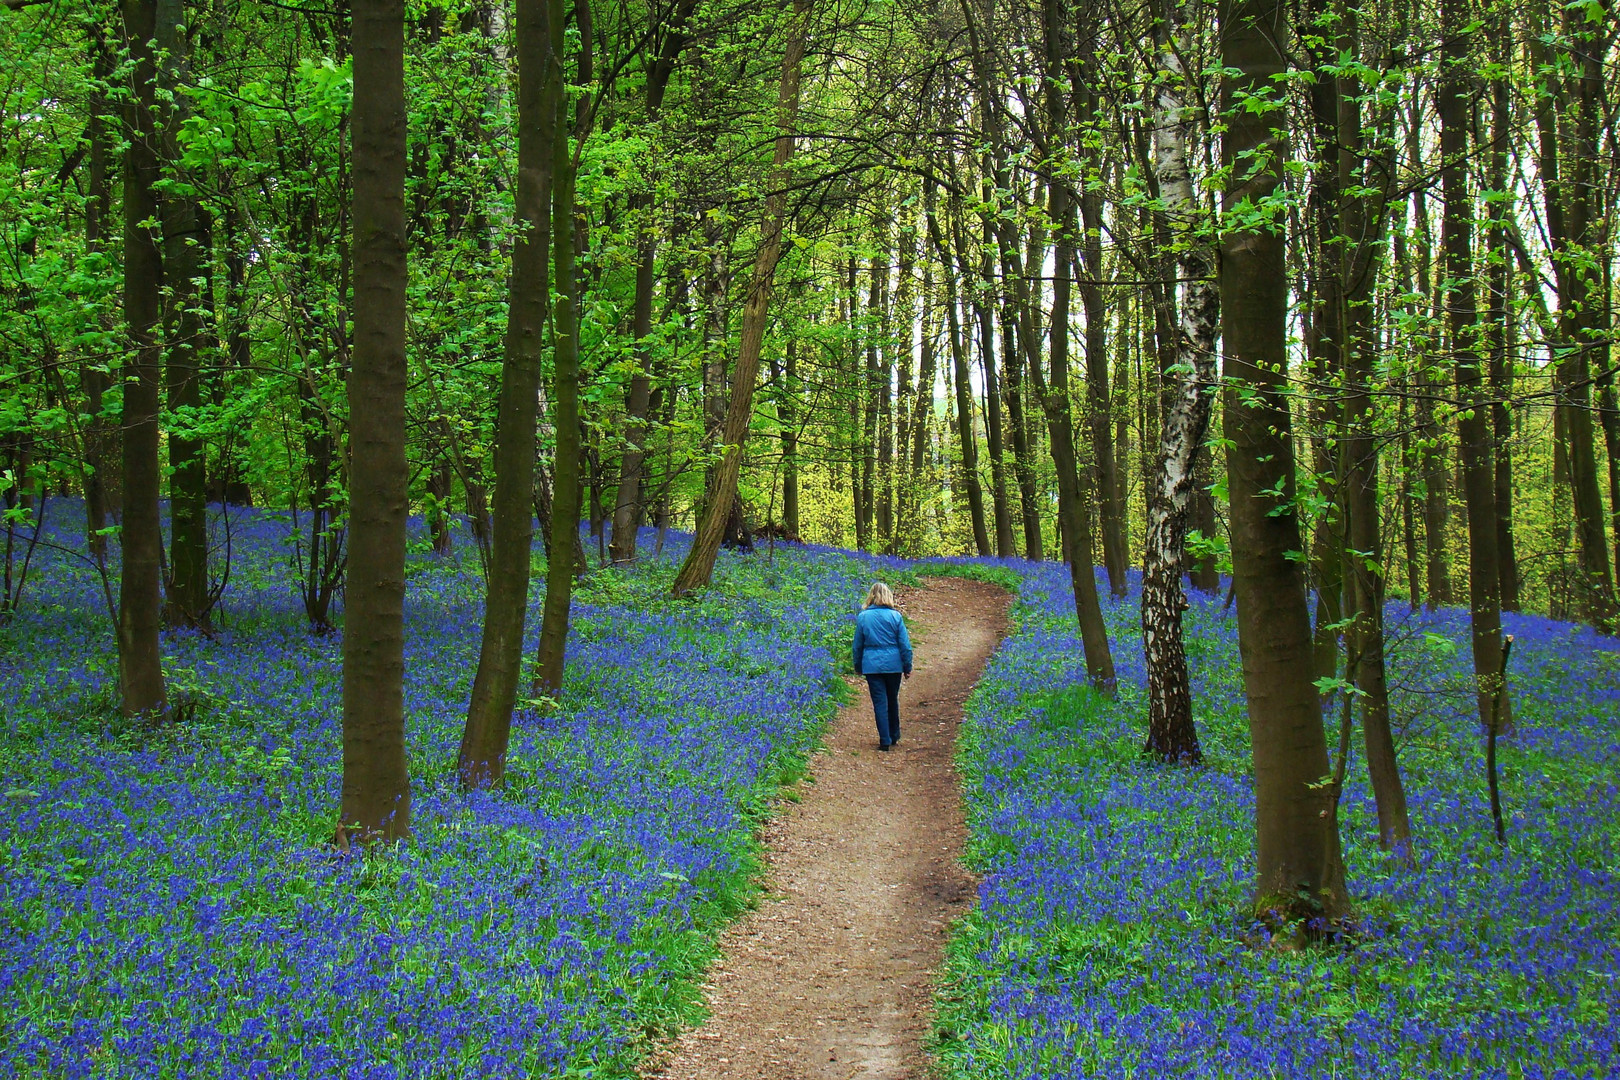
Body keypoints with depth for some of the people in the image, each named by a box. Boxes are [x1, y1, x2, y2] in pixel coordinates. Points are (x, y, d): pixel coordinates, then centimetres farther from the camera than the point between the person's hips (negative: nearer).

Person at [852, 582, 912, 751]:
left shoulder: (863, 617, -3)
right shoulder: (895, 616, -4)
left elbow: (858, 645, 5)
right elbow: (905, 644, -2)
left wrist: (858, 666, 17)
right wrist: (907, 667, 7)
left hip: (872, 665, -1)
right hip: (893, 665, 1)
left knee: (880, 702, 1)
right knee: (892, 700, 17)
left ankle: (885, 741, -1)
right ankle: (894, 736, 31)